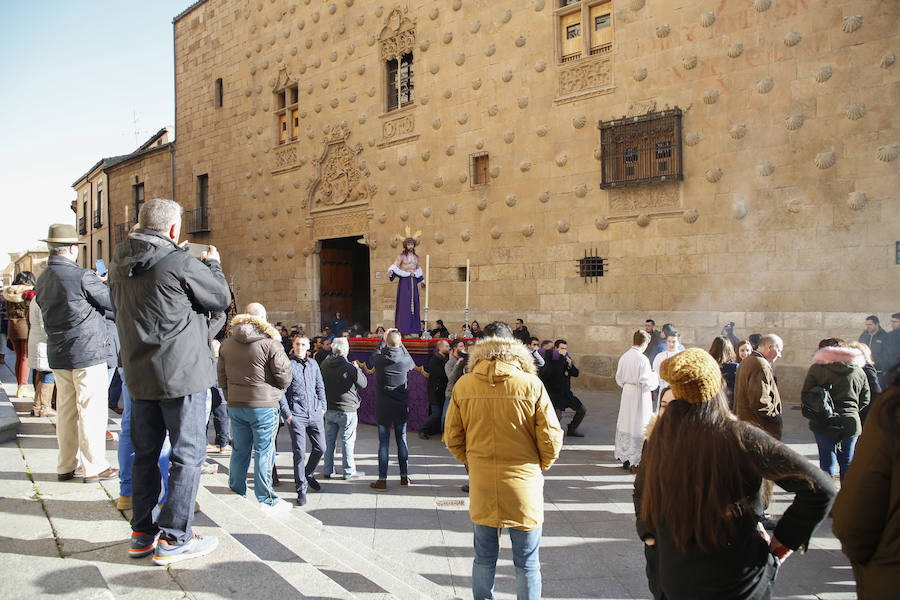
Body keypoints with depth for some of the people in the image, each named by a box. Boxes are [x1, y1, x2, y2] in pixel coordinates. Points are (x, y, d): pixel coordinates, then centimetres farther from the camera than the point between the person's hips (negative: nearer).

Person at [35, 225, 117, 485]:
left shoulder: (43, 280, 9)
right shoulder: (81, 276, -16)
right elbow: (113, 302, -11)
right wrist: (101, 283, 8)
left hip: (58, 355, 8)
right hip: (87, 352, -8)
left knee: (66, 410, 15)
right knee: (91, 409, 0)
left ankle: (65, 466, 23)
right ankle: (94, 466, 6)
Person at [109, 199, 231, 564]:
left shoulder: (119, 265, 6)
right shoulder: (179, 263, -15)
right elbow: (222, 299, -5)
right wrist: (213, 264, 13)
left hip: (138, 374, 7)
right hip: (182, 373, -7)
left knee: (144, 453, 16)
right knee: (187, 454, 3)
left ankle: (142, 533, 24)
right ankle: (173, 539, 7)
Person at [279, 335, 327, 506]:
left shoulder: (313, 364, 13)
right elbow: (281, 392, -5)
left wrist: (323, 407, 12)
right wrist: (287, 414, -9)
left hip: (315, 413, 5)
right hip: (296, 415, -5)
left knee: (320, 448, 8)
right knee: (299, 452, -4)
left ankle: (309, 474, 35)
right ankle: (301, 489, 7)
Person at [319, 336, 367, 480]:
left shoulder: (324, 365, 0)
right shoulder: (349, 367, -17)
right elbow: (363, 383, -7)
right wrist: (358, 368, 6)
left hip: (329, 409, 6)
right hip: (347, 409, -5)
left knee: (329, 440, 13)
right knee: (348, 441, 4)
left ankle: (328, 470, 21)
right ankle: (349, 471, 11)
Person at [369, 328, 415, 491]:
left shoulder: (379, 359, -11)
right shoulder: (404, 360, -9)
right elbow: (412, 364, 16)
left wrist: (383, 339, 25)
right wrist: (400, 344, 20)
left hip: (383, 407, -1)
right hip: (401, 407, 1)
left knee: (384, 442, 2)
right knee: (402, 439, 12)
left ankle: (382, 480, 3)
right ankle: (404, 476, 19)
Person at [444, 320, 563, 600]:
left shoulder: (463, 385, -5)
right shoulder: (531, 384, -11)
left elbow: (452, 438, 3)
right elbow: (551, 438, -9)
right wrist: (538, 467, 10)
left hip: (481, 484, 2)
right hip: (523, 483, -2)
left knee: (484, 559, 17)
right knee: (527, 563, 12)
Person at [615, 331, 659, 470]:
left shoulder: (623, 357, 1)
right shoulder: (642, 359, -19)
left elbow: (619, 379, 8)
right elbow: (646, 383, -19)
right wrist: (654, 376, -1)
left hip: (626, 394, 7)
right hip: (640, 396, -7)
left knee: (625, 425, 15)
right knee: (639, 428, 3)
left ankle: (624, 458, 25)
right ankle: (635, 462, 9)